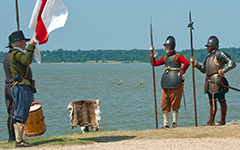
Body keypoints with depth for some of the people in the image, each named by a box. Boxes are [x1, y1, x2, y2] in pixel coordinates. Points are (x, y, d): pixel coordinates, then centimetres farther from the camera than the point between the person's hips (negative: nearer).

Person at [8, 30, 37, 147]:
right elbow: (27, 61, -28)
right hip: (22, 87, -11)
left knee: (19, 115, 9)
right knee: (21, 115, -12)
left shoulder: (16, 54, 24)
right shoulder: (16, 53, -8)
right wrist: (31, 46, -25)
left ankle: (18, 140, 10)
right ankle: (19, 141, -14)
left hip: (24, 88, 11)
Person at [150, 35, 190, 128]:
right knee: (164, 105, 5)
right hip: (165, 84, 7)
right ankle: (165, 124, 10)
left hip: (175, 82, -7)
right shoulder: (165, 58, 19)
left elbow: (187, 63, -15)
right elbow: (154, 64, 22)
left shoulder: (177, 56, -1)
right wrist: (152, 54, 14)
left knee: (175, 105, -3)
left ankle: (174, 123, 4)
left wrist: (181, 72, -13)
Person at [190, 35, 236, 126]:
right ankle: (211, 121, 16)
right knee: (212, 101, 12)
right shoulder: (208, 56, 18)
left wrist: (222, 71, -19)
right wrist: (196, 64, 12)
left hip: (217, 81, -9)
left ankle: (223, 121, -1)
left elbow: (232, 64, -14)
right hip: (209, 82, 9)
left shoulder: (220, 54, -8)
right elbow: (203, 70, 25)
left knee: (221, 101, -3)